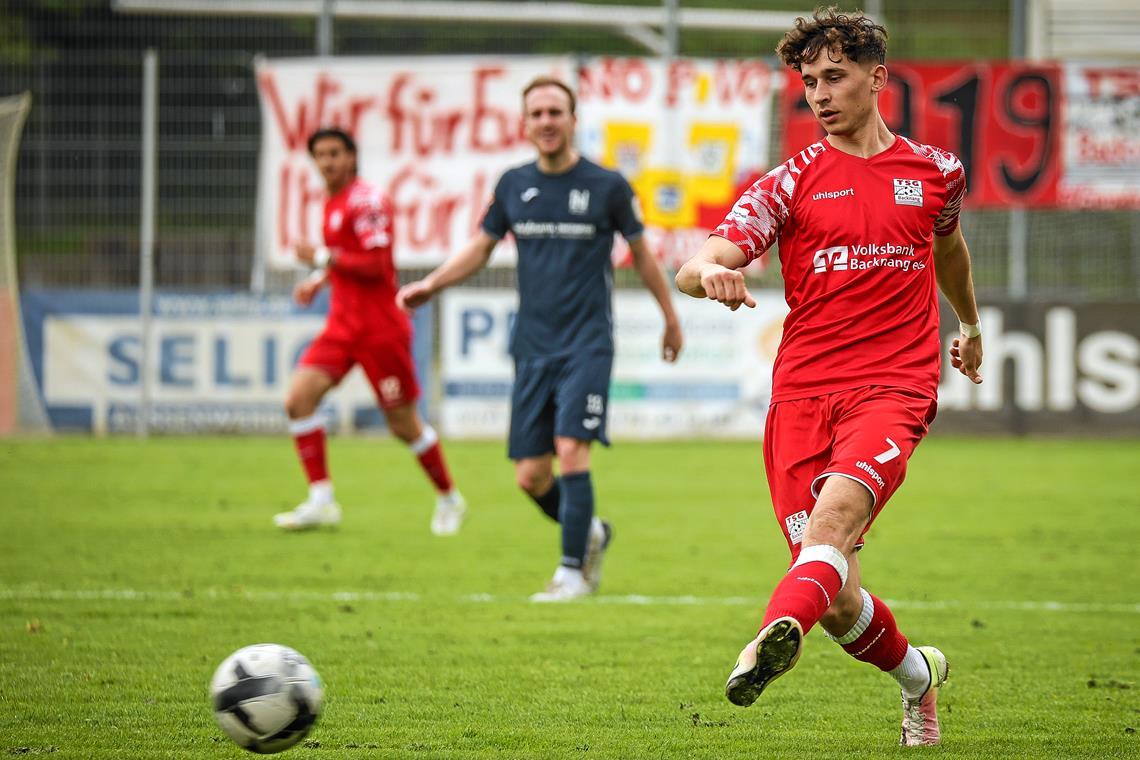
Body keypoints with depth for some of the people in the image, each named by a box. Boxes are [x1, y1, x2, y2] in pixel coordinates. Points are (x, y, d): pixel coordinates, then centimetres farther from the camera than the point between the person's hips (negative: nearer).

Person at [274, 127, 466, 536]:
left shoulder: (366, 200, -14)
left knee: (404, 424, 1)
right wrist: (319, 280, 12)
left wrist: (323, 258, -18)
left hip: (380, 328, -8)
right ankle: (321, 500, -8)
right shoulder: (333, 203, 13)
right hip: (342, 326, 8)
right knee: (298, 398, -10)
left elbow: (376, 265, -21)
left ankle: (449, 499, 21)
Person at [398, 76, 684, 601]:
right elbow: (480, 248, 16)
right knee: (530, 475, 2)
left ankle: (574, 570, -7)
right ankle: (590, 533, 30)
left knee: (571, 450, -18)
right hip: (532, 347, 4)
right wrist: (430, 285, 1)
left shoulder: (606, 186, -2)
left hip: (587, 345, -4)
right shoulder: (514, 185, 6)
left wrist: (670, 318, 17)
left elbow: (641, 253, 9)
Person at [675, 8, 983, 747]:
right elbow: (694, 268, -5)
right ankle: (918, 674, 28)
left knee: (836, 510, -33)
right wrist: (710, 273, -30)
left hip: (893, 387, -1)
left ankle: (778, 633, -59)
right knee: (839, 602, -3)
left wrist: (971, 325, 51)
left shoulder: (935, 171, 12)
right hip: (803, 389, 1)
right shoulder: (792, 182, 7)